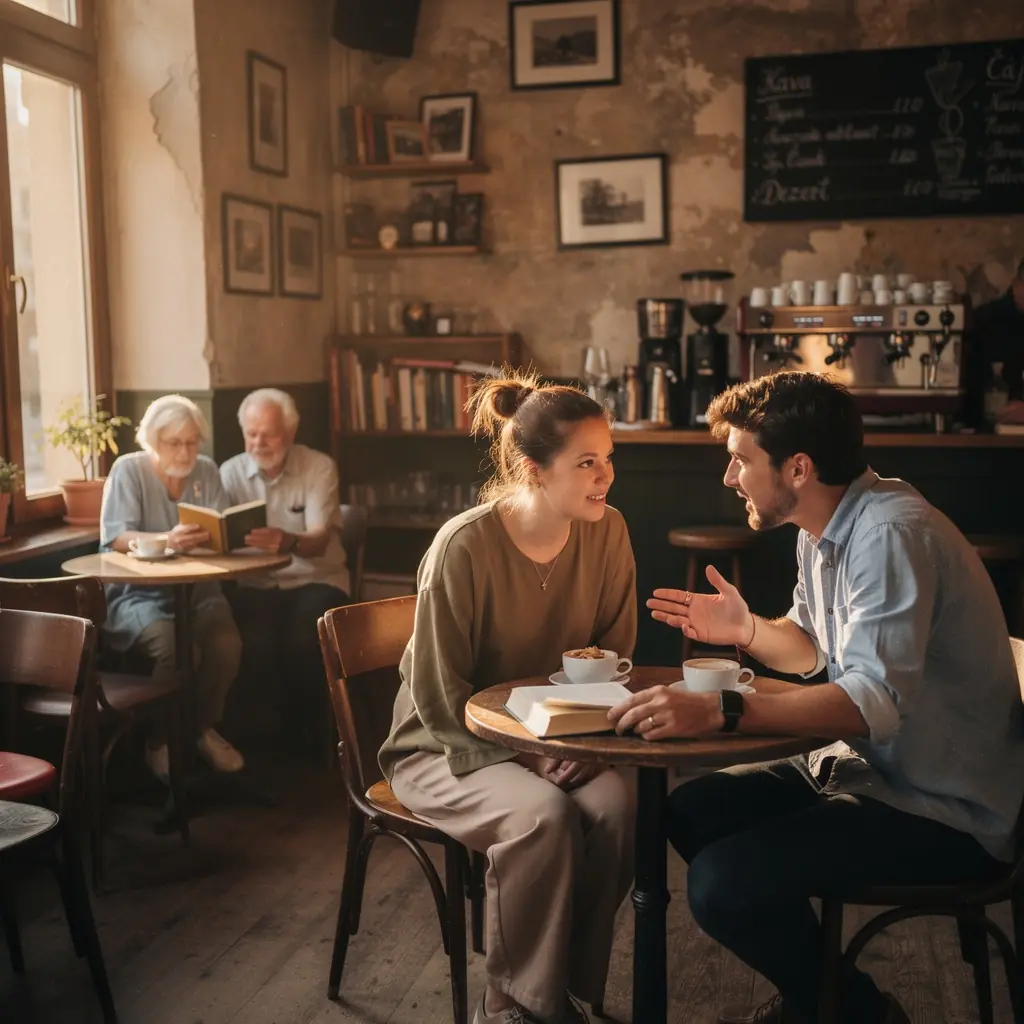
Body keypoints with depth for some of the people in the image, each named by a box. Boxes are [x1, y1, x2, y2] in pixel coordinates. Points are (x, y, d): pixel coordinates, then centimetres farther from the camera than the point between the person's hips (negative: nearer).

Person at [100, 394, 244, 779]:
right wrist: (166, 540, -35)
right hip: (138, 593, -3)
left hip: (197, 590, 4)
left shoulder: (207, 471, 7)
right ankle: (159, 740, -6)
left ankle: (204, 727, 3)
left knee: (227, 644, -25)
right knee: (174, 647, -32)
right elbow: (115, 538, -15)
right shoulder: (128, 470, -4)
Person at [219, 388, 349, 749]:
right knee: (256, 641, -30)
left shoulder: (320, 468, -5)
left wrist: (289, 542, -41)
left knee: (301, 640, -31)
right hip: (255, 583, 2)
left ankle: (301, 722, -3)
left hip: (315, 580, -1)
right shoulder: (230, 472, 3)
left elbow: (319, 542, -17)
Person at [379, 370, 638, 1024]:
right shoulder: (465, 546, -21)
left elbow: (612, 656, 3)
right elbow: (438, 694, -16)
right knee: (543, 816, -32)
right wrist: (521, 754, -22)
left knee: (617, 805, -26)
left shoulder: (608, 533, -6)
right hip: (445, 746, -4)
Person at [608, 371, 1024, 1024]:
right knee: (693, 813, 9)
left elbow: (873, 702, -35)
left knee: (723, 882, -22)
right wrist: (745, 629, -1)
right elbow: (814, 651, 19)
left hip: (943, 807, -10)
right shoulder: (821, 531, 6)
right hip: (871, 765, 10)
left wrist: (718, 712, -43)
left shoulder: (892, 534, -24)